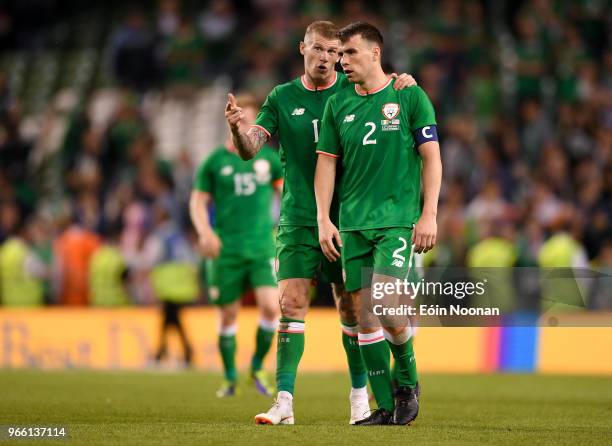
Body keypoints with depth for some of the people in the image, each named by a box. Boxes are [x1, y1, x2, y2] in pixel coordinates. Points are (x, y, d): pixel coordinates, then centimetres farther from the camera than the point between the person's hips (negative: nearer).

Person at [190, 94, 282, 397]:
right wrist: (205, 232, -12)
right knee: (228, 315, 2)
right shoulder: (215, 162, 3)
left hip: (261, 248, 1)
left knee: (271, 307, -15)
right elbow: (198, 201, 5)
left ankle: (258, 367, 6)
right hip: (226, 250, -1)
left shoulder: (268, 158, 7)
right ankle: (230, 378, 18)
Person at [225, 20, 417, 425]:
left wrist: (403, 83, -20)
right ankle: (285, 402, -10)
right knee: (292, 303, -9)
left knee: (351, 308, 4)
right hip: (297, 220, 0)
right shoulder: (282, 98, 5)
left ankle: (360, 394, 18)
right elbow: (250, 148, -1)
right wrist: (238, 128, -24)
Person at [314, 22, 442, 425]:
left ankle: (408, 381, 7)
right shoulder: (338, 104, 10)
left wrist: (429, 215, -8)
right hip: (353, 224, 4)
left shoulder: (409, 96, 0)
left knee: (386, 304, -18)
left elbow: (431, 157, -1)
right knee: (365, 313, 1)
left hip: (399, 218, -4)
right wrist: (324, 220, 3)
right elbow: (327, 162, 12)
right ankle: (386, 406, 6)